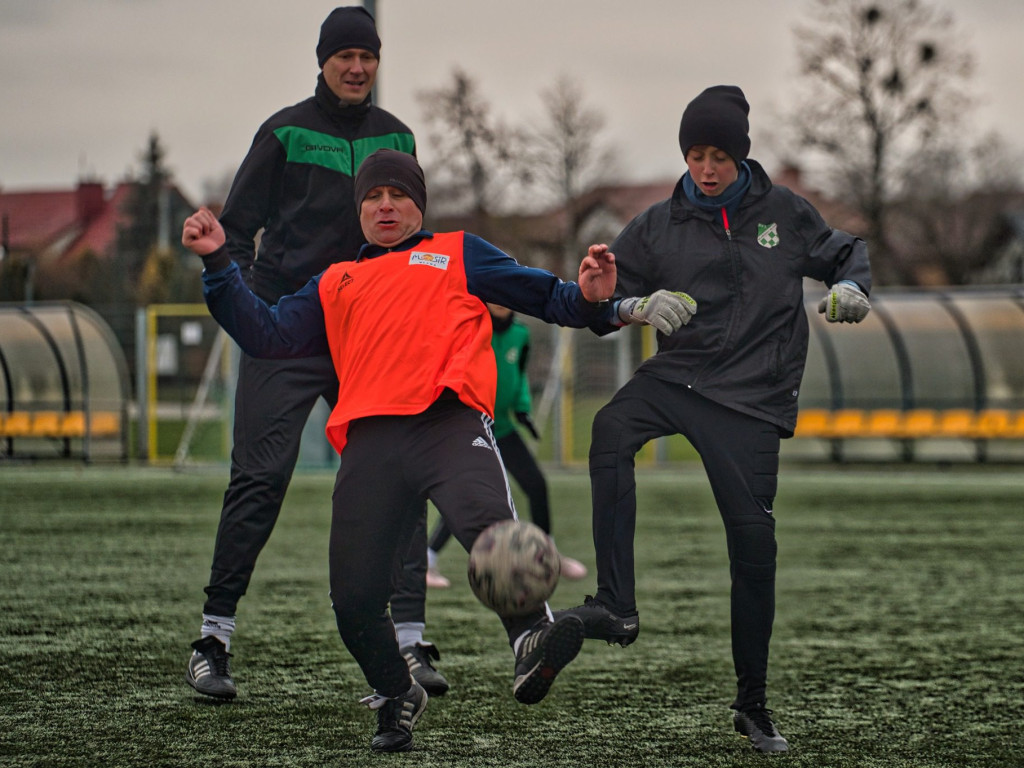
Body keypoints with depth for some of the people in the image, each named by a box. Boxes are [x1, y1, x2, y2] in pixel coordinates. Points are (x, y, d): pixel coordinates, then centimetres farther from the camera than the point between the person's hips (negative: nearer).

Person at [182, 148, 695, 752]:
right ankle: (397, 697, 17)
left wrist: (588, 301, -2)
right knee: (355, 600, -6)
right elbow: (266, 335, 28)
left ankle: (531, 642, -44)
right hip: (370, 441, 3)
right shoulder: (334, 286, 35)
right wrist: (217, 263, 21)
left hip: (451, 423, -3)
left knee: (489, 522, -36)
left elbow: (539, 293, 19)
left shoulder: (458, 254, 27)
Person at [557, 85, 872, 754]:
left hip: (752, 397, -1)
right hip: (677, 373, 1)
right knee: (611, 430, -32)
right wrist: (614, 302, -16)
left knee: (754, 541, -4)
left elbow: (844, 253, 18)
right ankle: (616, 606, -35)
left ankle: (753, 703, 13)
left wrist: (850, 285, -5)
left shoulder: (784, 213, 5)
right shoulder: (660, 227, 6)